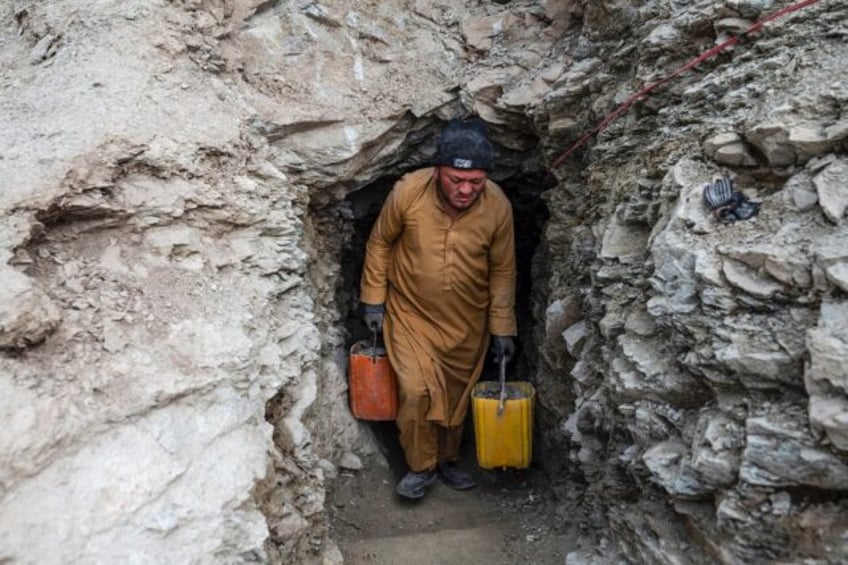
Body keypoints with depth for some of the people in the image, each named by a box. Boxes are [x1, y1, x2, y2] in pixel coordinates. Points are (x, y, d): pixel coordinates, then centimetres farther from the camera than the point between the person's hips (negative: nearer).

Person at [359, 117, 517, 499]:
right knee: (416, 391, -6)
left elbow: (502, 272, -6)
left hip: (467, 320, 2)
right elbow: (380, 243, -6)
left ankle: (447, 460, 37)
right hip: (410, 312, -1)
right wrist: (373, 299, -4)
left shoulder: (498, 207, -20)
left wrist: (503, 328, -2)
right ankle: (421, 466, 18)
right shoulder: (408, 192, -24)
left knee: (457, 395, 14)